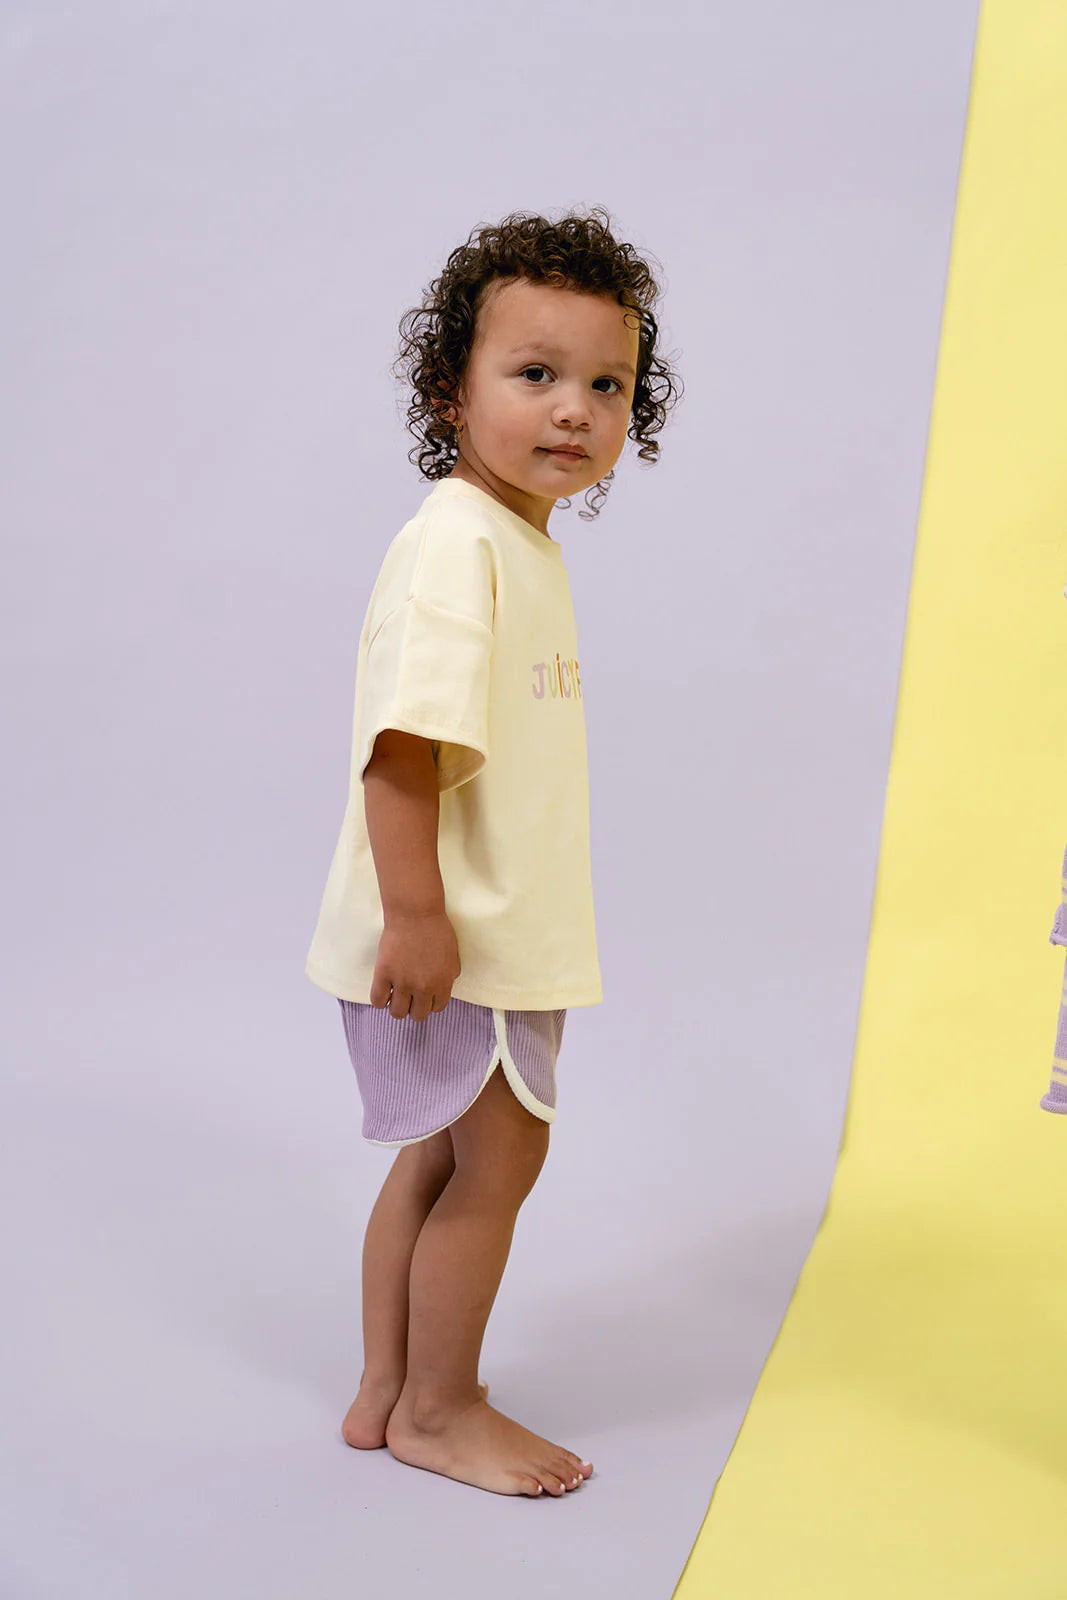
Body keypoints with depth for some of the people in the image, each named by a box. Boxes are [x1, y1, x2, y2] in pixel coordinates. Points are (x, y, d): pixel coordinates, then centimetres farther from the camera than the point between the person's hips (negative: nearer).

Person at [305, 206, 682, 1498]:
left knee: (441, 1156, 18)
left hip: (497, 930, 10)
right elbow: (403, 739, -26)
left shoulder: (525, 544, 13)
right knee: (499, 1153, 2)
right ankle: (440, 1408, 21)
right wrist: (417, 917, -28)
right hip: (447, 937, -10)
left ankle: (387, 1394, 33)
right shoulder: (455, 540, -19)